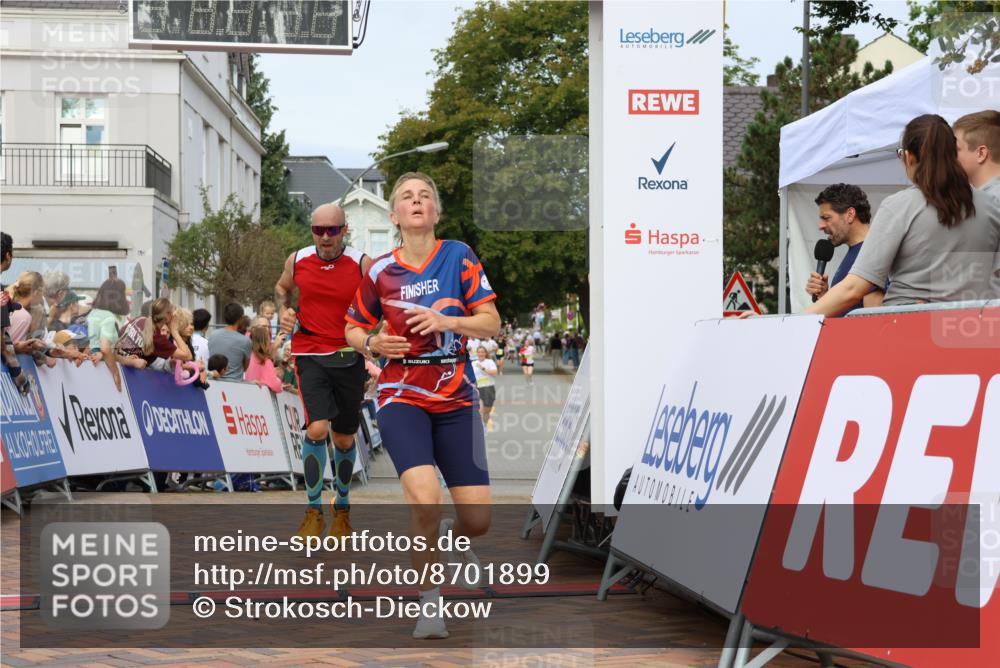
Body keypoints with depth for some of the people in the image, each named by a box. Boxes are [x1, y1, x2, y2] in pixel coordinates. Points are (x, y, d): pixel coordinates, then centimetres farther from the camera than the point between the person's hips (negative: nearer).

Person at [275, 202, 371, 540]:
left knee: (344, 439, 12)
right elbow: (282, 288, 21)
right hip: (310, 356, 0)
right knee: (317, 429, -19)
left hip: (350, 358, 0)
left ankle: (342, 507, 34)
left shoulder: (363, 264, -8)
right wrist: (284, 309, 1)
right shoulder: (297, 261, 0)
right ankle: (313, 510, -4)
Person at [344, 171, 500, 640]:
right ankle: (428, 599, -5)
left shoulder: (458, 257, -2)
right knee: (425, 497, -26)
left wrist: (445, 321, -20)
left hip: (456, 402, 1)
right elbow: (353, 329, 14)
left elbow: (492, 324, -3)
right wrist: (372, 343, -9)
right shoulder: (380, 272, 0)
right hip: (402, 399, -1)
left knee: (478, 517, -2)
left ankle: (454, 538, 38)